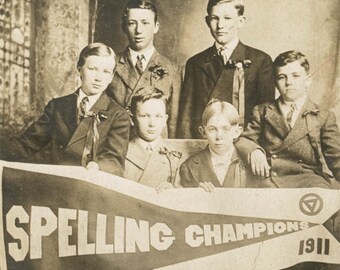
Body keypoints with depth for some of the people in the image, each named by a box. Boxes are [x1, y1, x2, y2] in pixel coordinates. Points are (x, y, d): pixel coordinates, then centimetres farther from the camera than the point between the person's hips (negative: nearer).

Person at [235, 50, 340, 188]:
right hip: (267, 179, 1)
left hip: (307, 178, -1)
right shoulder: (262, 111, 18)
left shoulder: (324, 117, 14)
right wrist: (254, 151, -13)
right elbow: (243, 139, 11)